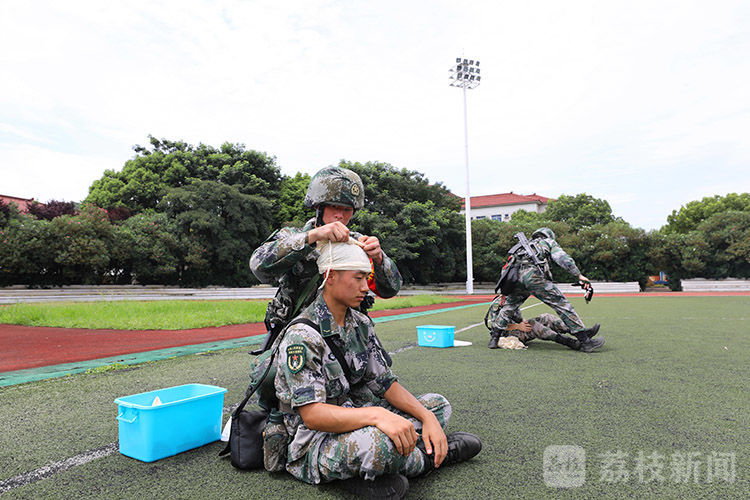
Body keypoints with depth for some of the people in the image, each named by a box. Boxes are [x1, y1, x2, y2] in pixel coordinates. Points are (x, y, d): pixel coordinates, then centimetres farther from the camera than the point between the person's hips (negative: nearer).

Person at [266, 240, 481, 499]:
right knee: (377, 441, -40)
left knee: (438, 405, 6)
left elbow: (385, 382, 4)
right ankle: (424, 458, -4)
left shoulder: (361, 323, 4)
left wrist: (427, 417, -11)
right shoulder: (302, 336, -22)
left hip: (353, 417, 9)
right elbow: (312, 415, -29)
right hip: (314, 443, -8)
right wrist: (376, 415, -42)